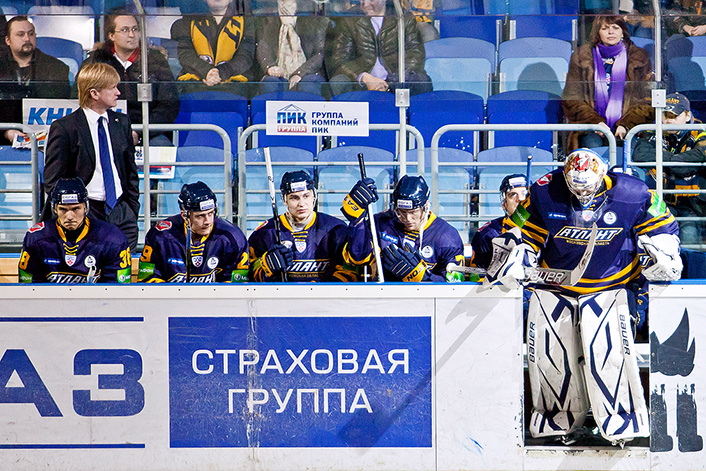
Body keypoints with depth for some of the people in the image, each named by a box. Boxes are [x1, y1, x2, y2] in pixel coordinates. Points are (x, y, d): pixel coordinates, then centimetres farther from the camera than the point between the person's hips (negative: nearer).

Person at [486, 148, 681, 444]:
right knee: (547, 350, -2)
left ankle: (620, 420, -2)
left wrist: (663, 258, -4)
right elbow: (523, 233, 4)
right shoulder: (544, 193, -10)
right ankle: (560, 419, 16)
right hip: (554, 286, 2)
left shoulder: (631, 194, -11)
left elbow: (660, 227, 6)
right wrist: (510, 264, -6)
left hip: (607, 287, -1)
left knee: (607, 347, -16)